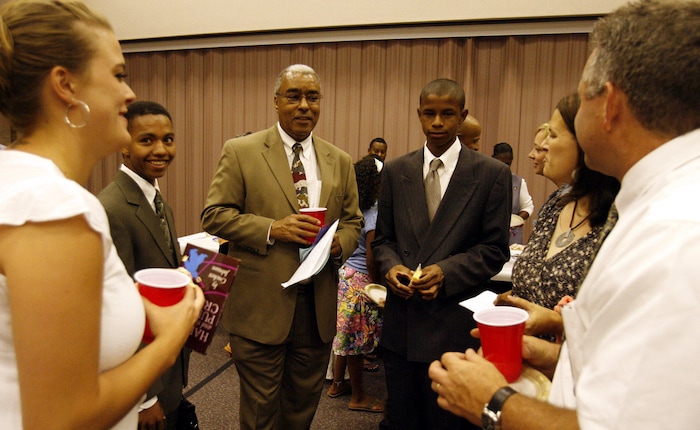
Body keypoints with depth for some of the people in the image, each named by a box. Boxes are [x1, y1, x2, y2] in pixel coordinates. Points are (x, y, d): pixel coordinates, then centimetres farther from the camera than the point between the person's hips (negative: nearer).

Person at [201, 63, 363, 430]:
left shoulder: (340, 162, 9)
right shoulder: (240, 152, -2)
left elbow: (353, 221, 12)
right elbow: (214, 215, -6)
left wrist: (339, 243, -11)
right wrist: (272, 229, -19)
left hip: (318, 305, 4)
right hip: (260, 305, -3)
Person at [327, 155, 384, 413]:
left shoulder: (354, 210, 4)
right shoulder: (374, 215, -19)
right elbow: (371, 260, -19)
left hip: (345, 273, 8)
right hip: (360, 280, -8)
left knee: (346, 332, 19)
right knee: (358, 337, 4)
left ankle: (338, 383, 35)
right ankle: (359, 397, 20)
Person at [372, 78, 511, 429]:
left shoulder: (492, 173, -3)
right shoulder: (395, 171, 6)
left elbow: (494, 249, -3)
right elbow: (383, 239, 11)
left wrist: (447, 272, -17)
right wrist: (390, 266, -10)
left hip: (454, 323, -2)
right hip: (401, 321, 3)